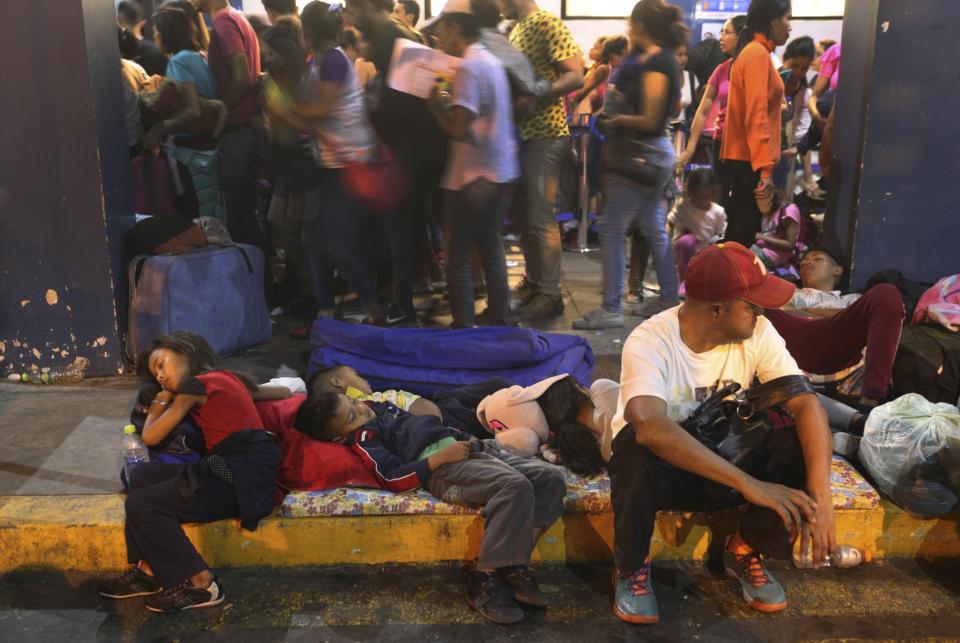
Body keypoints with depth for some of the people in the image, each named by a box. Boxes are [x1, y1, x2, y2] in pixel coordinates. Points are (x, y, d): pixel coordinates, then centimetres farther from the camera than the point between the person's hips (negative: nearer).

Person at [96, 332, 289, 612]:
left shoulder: (197, 384, -5)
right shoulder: (230, 377, 20)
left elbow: (150, 436, 0)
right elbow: (286, 394, 28)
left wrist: (162, 399, 16)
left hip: (240, 479, -9)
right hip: (236, 472, 9)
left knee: (141, 504, -11)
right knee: (142, 476, 9)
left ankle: (200, 584, -6)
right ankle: (149, 570, 9)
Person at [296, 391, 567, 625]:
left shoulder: (380, 407, 28)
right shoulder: (364, 438, 1)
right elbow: (395, 479, -13)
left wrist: (466, 438, 19)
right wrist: (443, 455, -18)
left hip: (472, 447, 9)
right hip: (443, 466, -9)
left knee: (551, 477, -8)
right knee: (515, 485, -35)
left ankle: (513, 564, -13)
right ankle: (485, 578, -26)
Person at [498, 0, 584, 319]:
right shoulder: (515, 30, 15)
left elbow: (576, 76, -17)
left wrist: (534, 100, -26)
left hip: (544, 134, -9)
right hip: (521, 133, 9)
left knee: (541, 217, -5)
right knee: (523, 214, 14)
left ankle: (550, 295, 4)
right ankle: (533, 283, 26)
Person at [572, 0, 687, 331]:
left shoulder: (654, 64, -18)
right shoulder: (666, 59, 10)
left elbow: (650, 120, -22)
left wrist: (618, 119, -6)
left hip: (643, 155, -10)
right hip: (655, 154, 10)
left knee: (612, 228, -7)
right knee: (653, 227, 16)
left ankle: (611, 309, -4)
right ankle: (669, 297, 25)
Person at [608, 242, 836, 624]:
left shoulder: (757, 333, -13)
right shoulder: (650, 342, -28)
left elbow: (807, 404, -19)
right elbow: (650, 427, -44)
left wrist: (819, 496, -34)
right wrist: (748, 484, -47)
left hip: (724, 457, 4)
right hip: (663, 467, -3)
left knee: (796, 444, -24)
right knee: (636, 445, -38)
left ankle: (744, 551, 3)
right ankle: (632, 566, -9)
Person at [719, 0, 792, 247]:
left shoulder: (752, 52, 16)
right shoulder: (758, 54, -13)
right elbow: (756, 115, -20)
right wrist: (766, 169, -24)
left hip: (743, 158, 10)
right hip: (749, 161, -10)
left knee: (739, 233, 14)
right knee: (743, 237, -6)